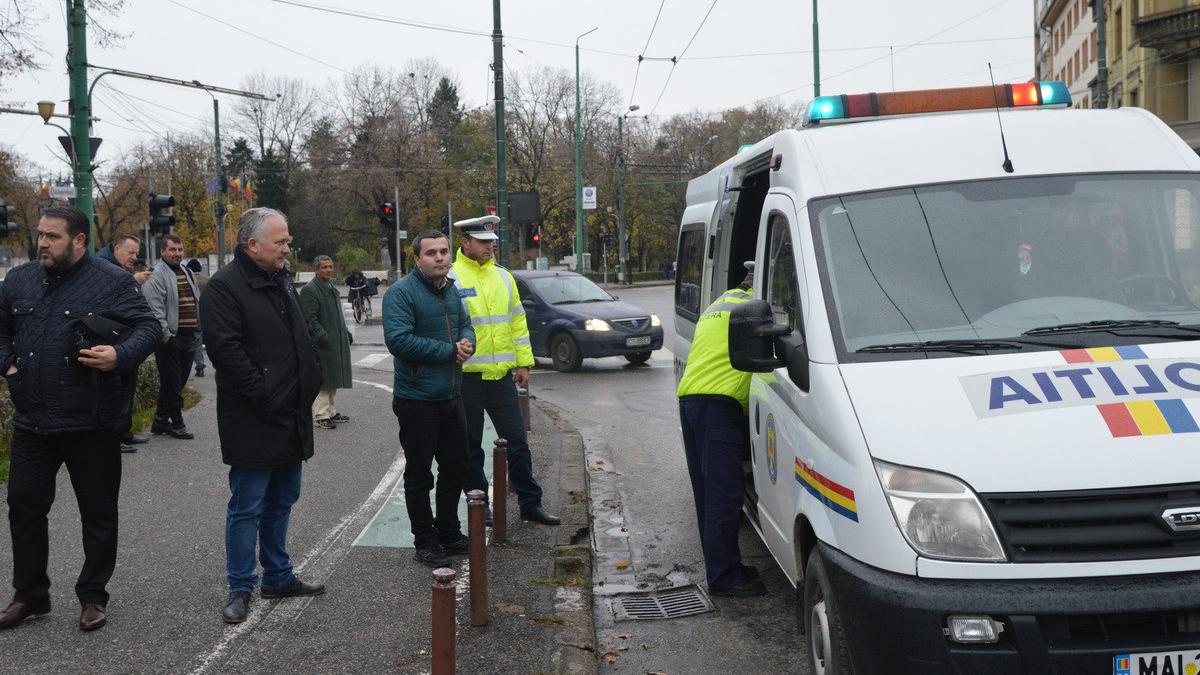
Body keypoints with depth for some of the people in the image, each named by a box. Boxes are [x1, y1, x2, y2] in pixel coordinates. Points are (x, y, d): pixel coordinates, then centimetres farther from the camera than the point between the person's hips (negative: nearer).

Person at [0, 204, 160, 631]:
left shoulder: (112, 282, -8)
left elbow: (147, 328, -10)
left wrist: (121, 356, -27)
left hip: (92, 424, -5)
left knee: (98, 513, 7)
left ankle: (93, 596, 22)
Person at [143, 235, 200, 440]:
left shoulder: (187, 272, 16)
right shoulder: (156, 276, -11)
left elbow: (196, 302, 24)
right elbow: (155, 311, -18)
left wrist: (198, 328, 17)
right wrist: (166, 336, -20)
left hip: (188, 336, 9)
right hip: (170, 338, -9)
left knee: (177, 382, 14)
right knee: (171, 383, 0)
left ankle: (160, 421, 24)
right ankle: (176, 424, 8)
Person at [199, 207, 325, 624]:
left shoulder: (282, 283, 15)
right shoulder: (225, 287, -14)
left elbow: (302, 341, 24)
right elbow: (226, 350, -22)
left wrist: (309, 384, 10)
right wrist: (265, 397, -21)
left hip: (291, 419, 9)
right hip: (253, 424, -9)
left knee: (281, 501, 17)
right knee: (247, 507, 0)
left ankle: (278, 577, 29)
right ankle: (240, 589, 10)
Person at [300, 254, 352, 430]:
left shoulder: (332, 288, 18)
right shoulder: (309, 290, -11)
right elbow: (310, 319, -17)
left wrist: (345, 333, 19)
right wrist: (323, 337, -23)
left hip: (337, 343, 9)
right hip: (323, 344, -9)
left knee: (333, 380, 16)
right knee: (323, 382, -6)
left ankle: (331, 411, 25)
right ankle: (322, 415, -2)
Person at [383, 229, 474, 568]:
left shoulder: (450, 290, 10)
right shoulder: (401, 292, -15)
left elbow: (465, 324, 21)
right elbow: (398, 339, -25)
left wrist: (467, 342, -5)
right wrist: (449, 350, -20)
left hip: (450, 397, 8)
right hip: (417, 399, -8)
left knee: (455, 468, 17)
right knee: (420, 474, 4)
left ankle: (449, 533, 32)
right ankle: (425, 542, 15)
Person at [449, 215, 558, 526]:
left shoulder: (503, 277, 11)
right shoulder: (451, 279, -7)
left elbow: (517, 322, 15)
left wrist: (523, 362, 11)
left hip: (502, 373, 5)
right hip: (467, 375, -5)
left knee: (517, 441, 8)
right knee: (470, 447, 7)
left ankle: (530, 503, 17)